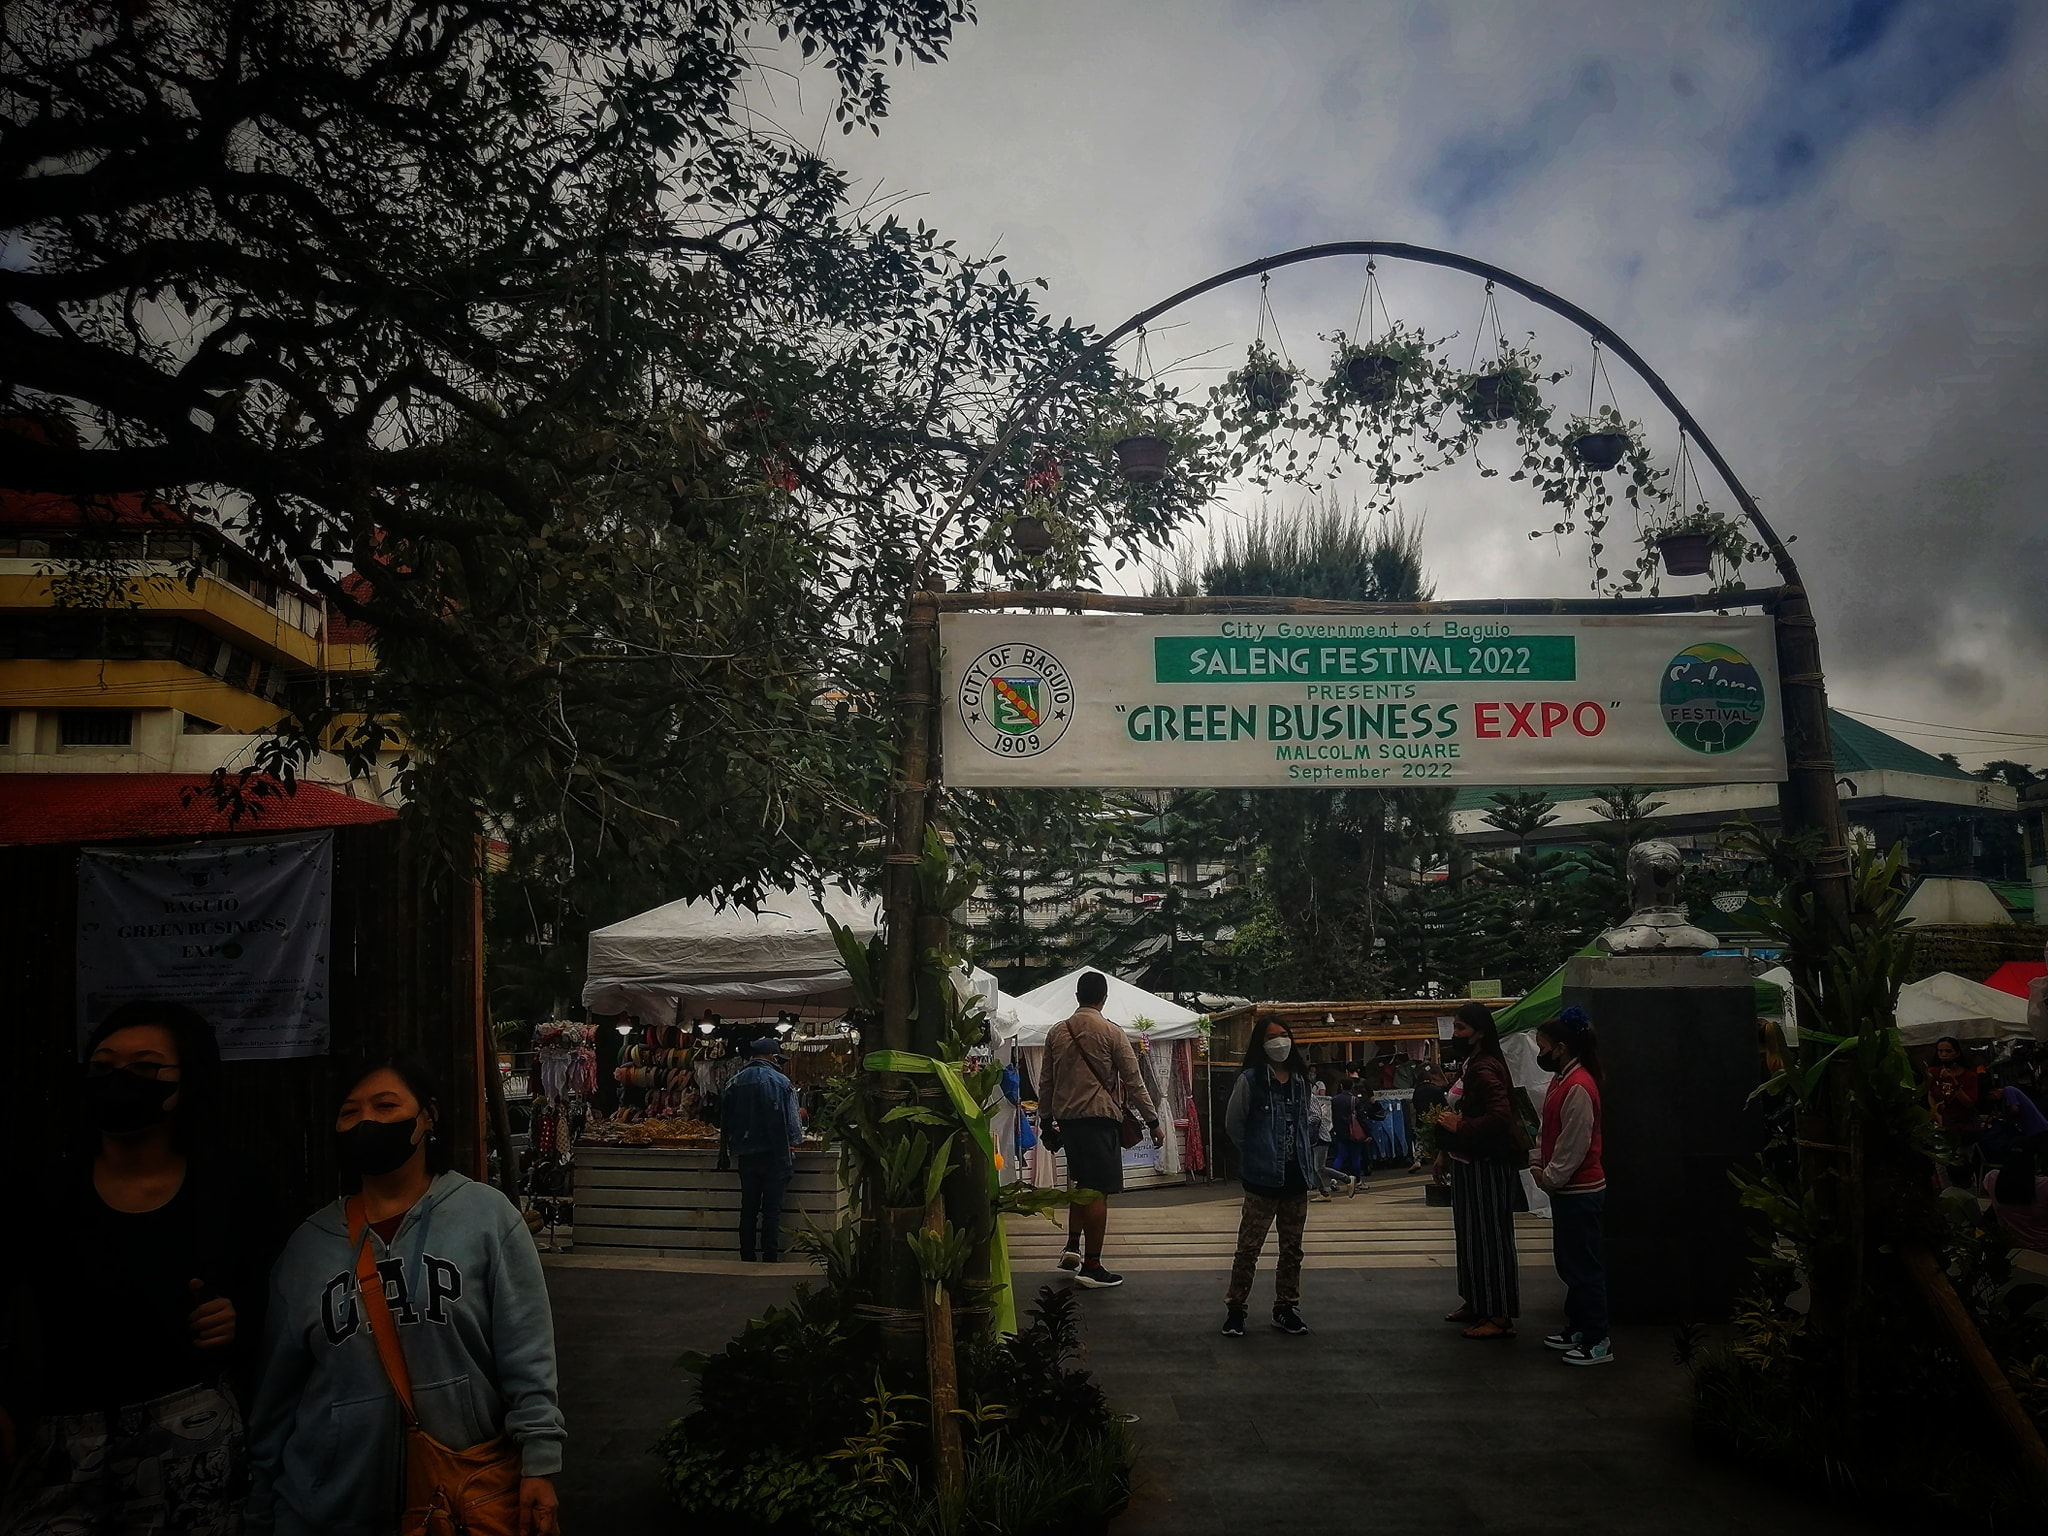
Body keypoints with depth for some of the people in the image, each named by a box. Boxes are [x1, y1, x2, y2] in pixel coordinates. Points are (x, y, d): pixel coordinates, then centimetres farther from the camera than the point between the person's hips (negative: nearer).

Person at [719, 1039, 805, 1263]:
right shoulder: (781, 1082, -10)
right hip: (775, 1154, -4)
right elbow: (792, 1119, -9)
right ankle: (769, 1260, 1)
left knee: (748, 1210, 11)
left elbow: (725, 1120, 11)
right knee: (772, 1211, 1)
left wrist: (725, 1152, 20)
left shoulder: (734, 1082, 3)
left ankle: (747, 1261, 14)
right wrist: (792, 1145, 5)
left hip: (746, 1155, 4)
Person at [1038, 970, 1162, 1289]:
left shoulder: (1057, 1032, 7)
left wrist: (1046, 1119, 22)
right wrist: (1153, 1123, 1)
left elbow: (1046, 1081, 12)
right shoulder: (1110, 1033, -7)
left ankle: (1072, 1247, 15)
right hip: (1099, 1117, -5)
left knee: (1081, 1183, 21)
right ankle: (1092, 1266, -1)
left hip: (1066, 1117, 6)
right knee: (1098, 1190, -2)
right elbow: (1133, 1082, -5)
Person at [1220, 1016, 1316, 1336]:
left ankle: (1286, 1307, 25)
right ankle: (1235, 1308, 9)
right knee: (1248, 1247, -2)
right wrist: (1258, 1152, 4)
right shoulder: (1251, 1079, -10)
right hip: (1263, 1178, -5)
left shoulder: (1300, 1079, 8)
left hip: (1296, 1178, 6)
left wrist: (1305, 1158, 13)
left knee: (1292, 1248, 13)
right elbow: (1233, 1124, -4)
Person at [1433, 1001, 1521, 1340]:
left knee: (1491, 1239, -5)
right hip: (1468, 1163, 11)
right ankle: (1476, 1304, 29)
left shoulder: (1485, 1069, -20)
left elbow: (1500, 1116, -32)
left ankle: (1500, 1317, 0)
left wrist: (1460, 1127, -22)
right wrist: (1444, 1152, 20)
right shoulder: (1470, 1066, 14)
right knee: (1470, 1237, 18)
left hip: (1487, 1167, -11)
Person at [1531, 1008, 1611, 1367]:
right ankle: (1577, 1330, 30)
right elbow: (1549, 1134, 18)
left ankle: (1597, 1342, 5)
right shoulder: (1560, 1080, 11)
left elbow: (1574, 1146, -21)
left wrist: (1551, 1178, -13)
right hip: (1566, 1190, 11)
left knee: (1585, 1267, -3)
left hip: (1581, 1192, -11)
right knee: (1569, 1263, 19)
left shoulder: (1578, 1088, -21)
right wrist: (1539, 1167, 8)